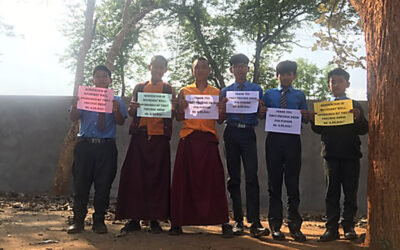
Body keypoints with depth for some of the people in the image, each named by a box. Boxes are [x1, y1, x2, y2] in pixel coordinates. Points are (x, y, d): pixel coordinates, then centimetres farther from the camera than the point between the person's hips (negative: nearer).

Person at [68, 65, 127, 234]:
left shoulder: (116, 100, 12)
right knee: (81, 183, 2)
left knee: (103, 185, 2)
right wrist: (75, 106, -16)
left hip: (106, 146, 0)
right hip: (85, 145, 0)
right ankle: (78, 220, 12)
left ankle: (99, 221, 13)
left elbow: (120, 122, 1)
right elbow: (73, 118, 4)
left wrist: (116, 110, -18)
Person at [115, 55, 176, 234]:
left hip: (159, 137, -1)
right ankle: (134, 218, 3)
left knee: (157, 177, -2)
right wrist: (132, 108, -10)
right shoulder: (139, 87, 17)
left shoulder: (169, 89, 14)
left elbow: (172, 115, 7)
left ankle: (154, 219, 3)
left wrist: (172, 109, -16)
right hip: (140, 136, 1)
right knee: (135, 175, -3)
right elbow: (131, 113, 13)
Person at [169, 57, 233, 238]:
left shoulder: (216, 92, 14)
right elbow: (179, 118, 8)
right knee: (185, 179, -2)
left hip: (208, 139, 0)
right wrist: (182, 108, -12)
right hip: (188, 139, 0)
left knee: (213, 179, -6)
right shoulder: (184, 91, 14)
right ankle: (177, 222, 3)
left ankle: (224, 222, -4)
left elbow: (220, 121, 11)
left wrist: (220, 110, -10)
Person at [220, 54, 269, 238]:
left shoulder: (257, 89, 13)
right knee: (233, 178, 4)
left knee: (252, 177, -12)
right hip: (231, 134, 2)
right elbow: (221, 118, 11)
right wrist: (224, 105, -7)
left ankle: (255, 223, -13)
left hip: (248, 134, -2)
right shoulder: (225, 91, 15)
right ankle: (238, 221, 11)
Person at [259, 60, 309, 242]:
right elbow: (261, 115, 11)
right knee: (274, 183, 4)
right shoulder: (269, 94, 13)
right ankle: (275, 225, 11)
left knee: (292, 183, 1)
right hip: (273, 139, 0)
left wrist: (305, 116, -12)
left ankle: (294, 225, 8)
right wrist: (262, 113, -11)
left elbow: (305, 119, 11)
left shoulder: (299, 95, 13)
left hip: (292, 140, 0)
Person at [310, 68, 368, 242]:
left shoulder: (355, 106, 8)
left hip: (350, 154, -1)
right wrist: (314, 119, -12)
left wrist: (358, 118, -18)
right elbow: (318, 130, 7)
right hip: (331, 154, 1)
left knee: (350, 191, 2)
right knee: (332, 191, 2)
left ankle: (348, 226, 11)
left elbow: (364, 130, 1)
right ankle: (332, 228, 4)